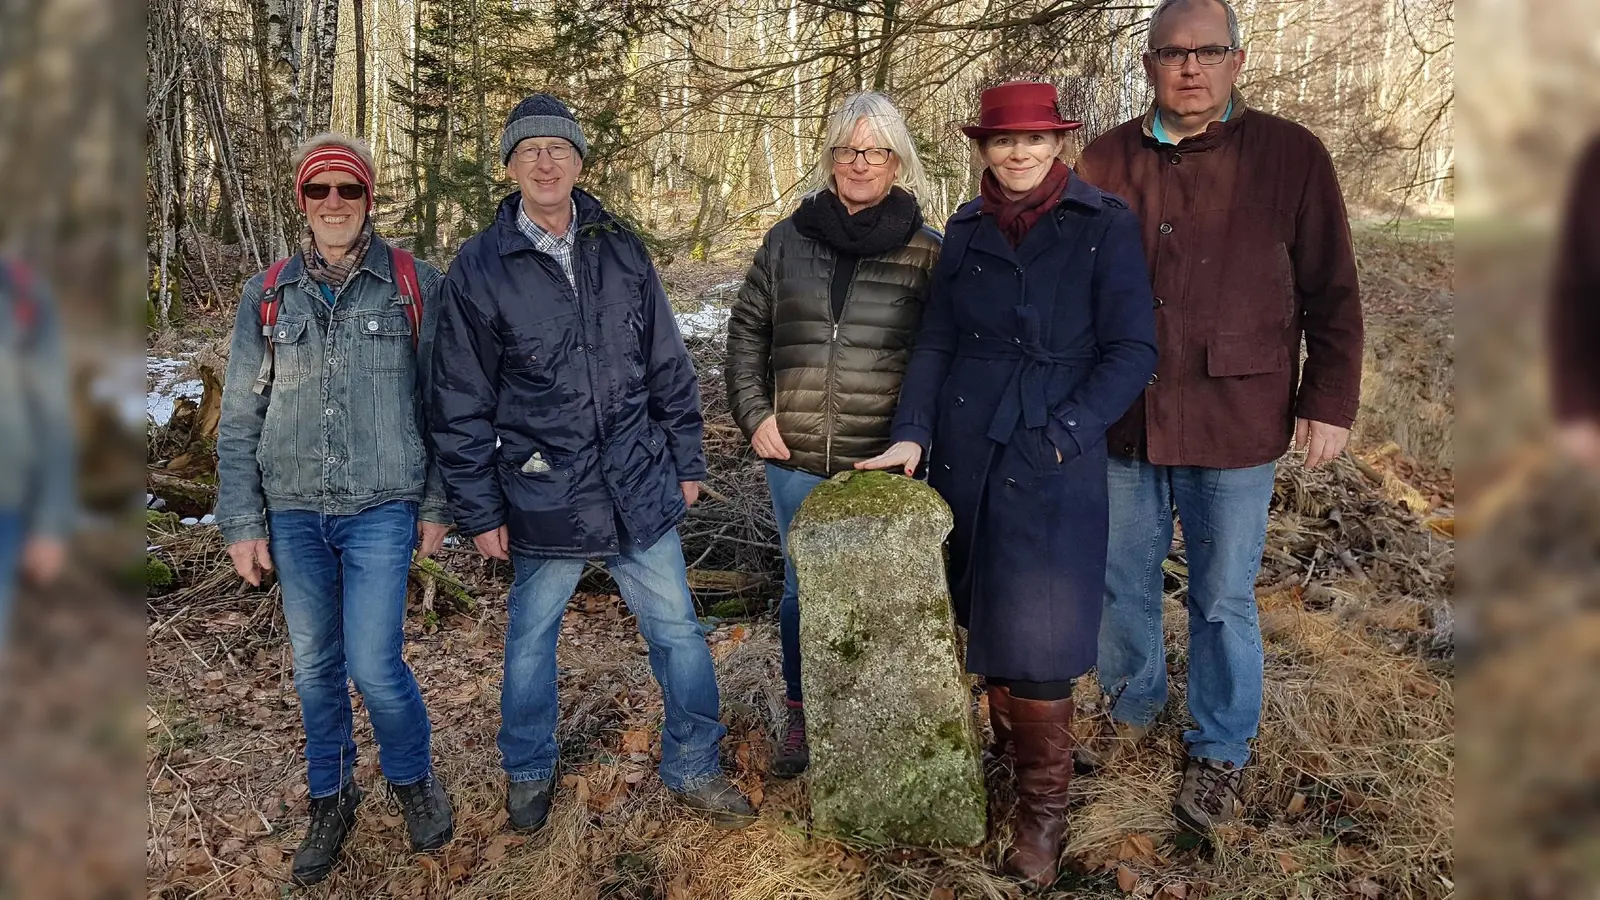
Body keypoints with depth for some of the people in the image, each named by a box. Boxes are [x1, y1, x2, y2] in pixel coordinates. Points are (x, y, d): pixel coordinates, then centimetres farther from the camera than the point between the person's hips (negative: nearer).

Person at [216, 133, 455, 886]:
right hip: (294, 514, 3)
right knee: (314, 667, 11)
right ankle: (331, 797, 31)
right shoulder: (267, 296, 5)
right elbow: (240, 421, 7)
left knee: (374, 665, -6)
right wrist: (242, 524, 3)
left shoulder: (416, 286, -1)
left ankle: (412, 777, 22)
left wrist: (437, 505, 2)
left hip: (381, 511, -3)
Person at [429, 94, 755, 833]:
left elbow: (668, 366, 10)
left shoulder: (621, 250, 4)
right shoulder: (479, 267, -5)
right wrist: (479, 511, -3)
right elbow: (462, 404, -3)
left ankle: (693, 766, 29)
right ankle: (528, 772, 36)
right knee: (532, 639, 14)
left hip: (640, 489, 3)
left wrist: (685, 461, 9)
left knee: (677, 629, 10)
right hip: (542, 498, -2)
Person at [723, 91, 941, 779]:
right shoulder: (789, 239, 7)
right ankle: (801, 715, 30)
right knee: (803, 588, 13)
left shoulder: (926, 252, -1)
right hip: (796, 460, 2)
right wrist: (754, 413, 3)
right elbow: (746, 330, 12)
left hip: (884, 465, -2)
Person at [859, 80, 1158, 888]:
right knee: (982, 616, 12)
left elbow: (1132, 351, -6)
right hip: (965, 454, 4)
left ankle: (1042, 809, 12)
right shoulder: (965, 233, 8)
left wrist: (1063, 433, -13)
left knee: (1035, 637, -4)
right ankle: (1012, 738, 34)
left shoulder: (1105, 226, -4)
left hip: (1055, 462, -4)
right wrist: (912, 433, -5)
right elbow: (935, 342, 7)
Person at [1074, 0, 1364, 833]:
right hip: (1123, 419, 3)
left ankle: (1219, 753, 26)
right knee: (1123, 583, 15)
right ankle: (1131, 708, 38)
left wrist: (1328, 404, -3)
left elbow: (1330, 293, 0)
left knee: (1223, 600, 8)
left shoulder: (1291, 156, -2)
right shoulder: (1107, 160, 4)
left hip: (1235, 423, -2)